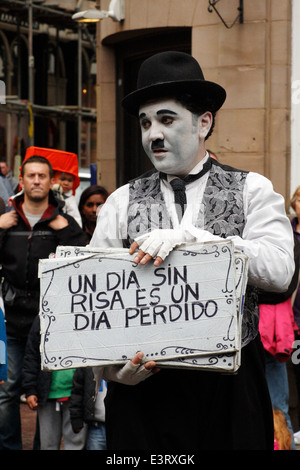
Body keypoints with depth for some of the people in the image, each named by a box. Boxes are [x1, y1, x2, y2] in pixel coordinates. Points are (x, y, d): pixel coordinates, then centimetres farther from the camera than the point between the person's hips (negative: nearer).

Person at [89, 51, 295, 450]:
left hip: (230, 385, -1)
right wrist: (108, 367, -18)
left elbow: (279, 270, -12)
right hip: (143, 385, 1)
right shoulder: (121, 203, 8)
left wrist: (187, 236, -20)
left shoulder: (253, 190, 5)